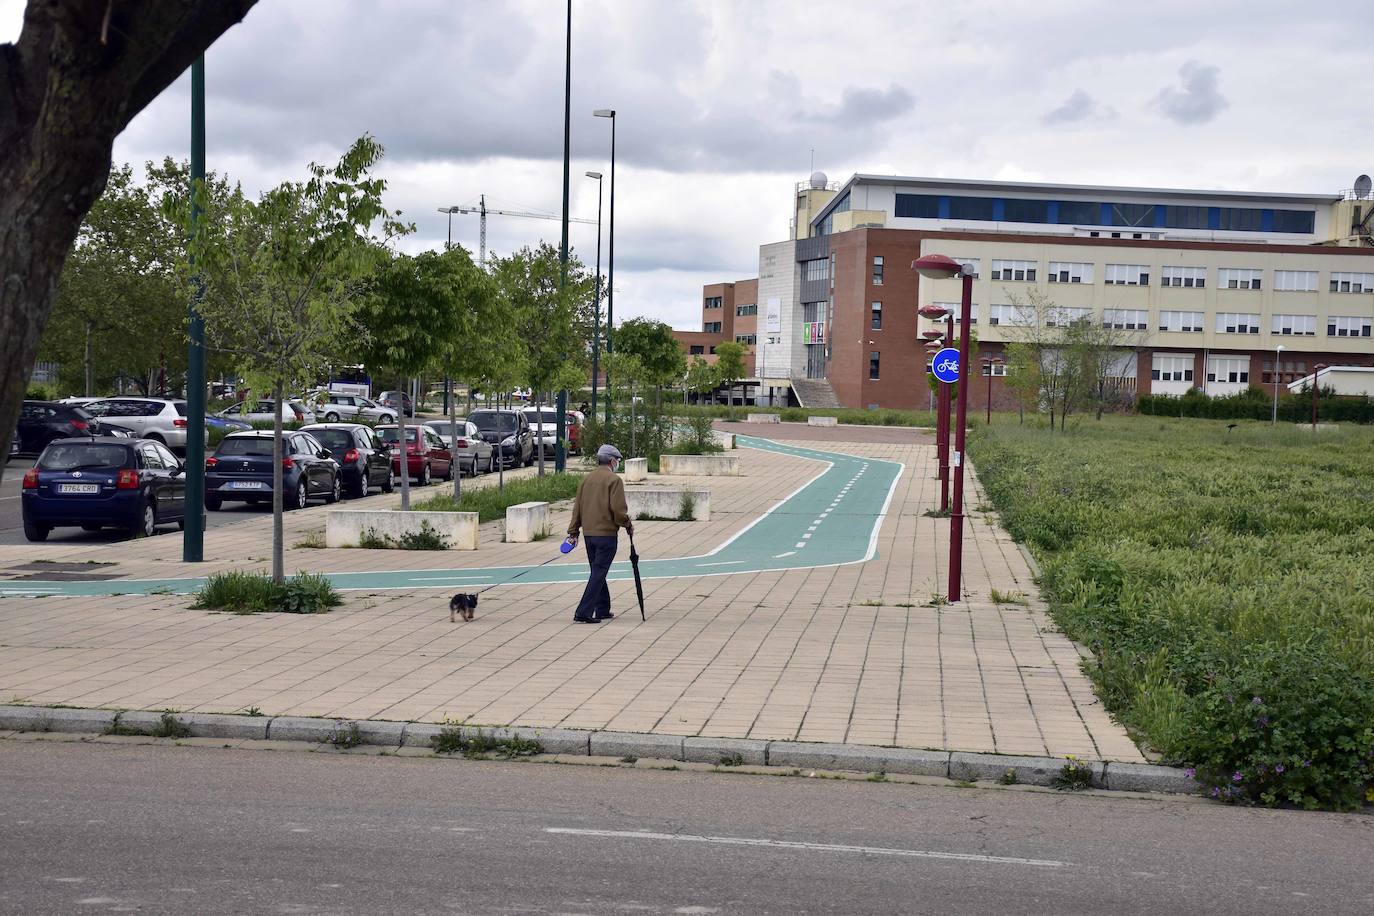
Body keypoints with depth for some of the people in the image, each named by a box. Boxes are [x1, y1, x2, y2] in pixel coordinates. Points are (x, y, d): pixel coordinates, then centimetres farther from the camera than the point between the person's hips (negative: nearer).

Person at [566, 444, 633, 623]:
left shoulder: (586, 479, 10)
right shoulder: (614, 480, -10)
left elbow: (577, 507, 11)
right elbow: (618, 509, -17)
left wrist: (573, 532, 14)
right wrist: (628, 525, 0)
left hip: (588, 534, 7)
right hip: (607, 533, -7)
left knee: (598, 573, 17)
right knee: (598, 574, -5)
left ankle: (603, 610, 25)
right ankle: (583, 613, -11)